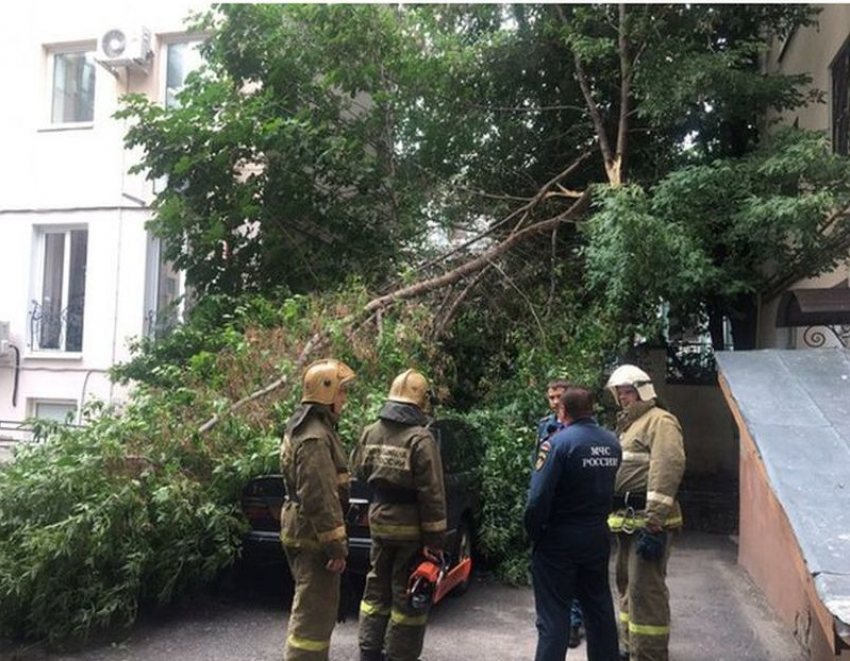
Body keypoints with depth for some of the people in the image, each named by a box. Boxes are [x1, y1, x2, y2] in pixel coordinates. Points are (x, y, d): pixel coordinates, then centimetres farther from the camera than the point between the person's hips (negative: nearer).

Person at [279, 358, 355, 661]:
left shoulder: (307, 427, 13)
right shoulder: (315, 437, -22)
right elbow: (320, 499, -26)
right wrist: (336, 545, -22)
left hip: (303, 530, 11)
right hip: (313, 536, -11)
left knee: (314, 606, 22)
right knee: (314, 610, -3)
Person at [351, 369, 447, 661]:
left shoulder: (370, 433, 0)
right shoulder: (420, 439, -19)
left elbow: (359, 470, 15)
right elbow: (432, 495, -20)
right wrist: (435, 539, -15)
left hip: (379, 521, 6)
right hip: (410, 528, -6)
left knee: (377, 588, 19)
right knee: (407, 595, 6)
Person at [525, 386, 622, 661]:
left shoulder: (559, 442, -19)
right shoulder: (612, 442, 1)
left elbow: (539, 496, -21)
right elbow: (609, 486, 8)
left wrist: (532, 531, -8)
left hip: (559, 538, -6)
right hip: (598, 535, 6)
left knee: (553, 614, 2)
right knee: (599, 607, 20)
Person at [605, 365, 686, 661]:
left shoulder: (660, 421, -9)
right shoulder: (628, 425, 21)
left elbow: (667, 468, -22)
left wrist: (654, 524, -27)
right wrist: (615, 516, 19)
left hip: (647, 519, -10)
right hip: (627, 520, 10)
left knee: (645, 589, -8)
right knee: (627, 584, 18)